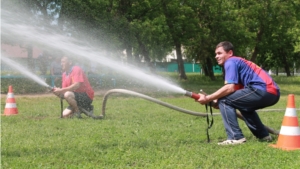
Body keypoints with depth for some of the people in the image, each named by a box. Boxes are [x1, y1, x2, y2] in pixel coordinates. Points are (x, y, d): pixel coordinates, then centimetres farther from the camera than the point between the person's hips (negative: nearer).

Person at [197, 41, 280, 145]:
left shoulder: (231, 62, -1)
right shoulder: (238, 62, 26)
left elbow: (230, 88, -14)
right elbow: (236, 89, 19)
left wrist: (208, 99, -8)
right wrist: (216, 100, 12)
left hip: (264, 90, -10)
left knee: (224, 101, -7)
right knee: (244, 105, 36)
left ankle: (235, 137, -10)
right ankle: (263, 135, 33)